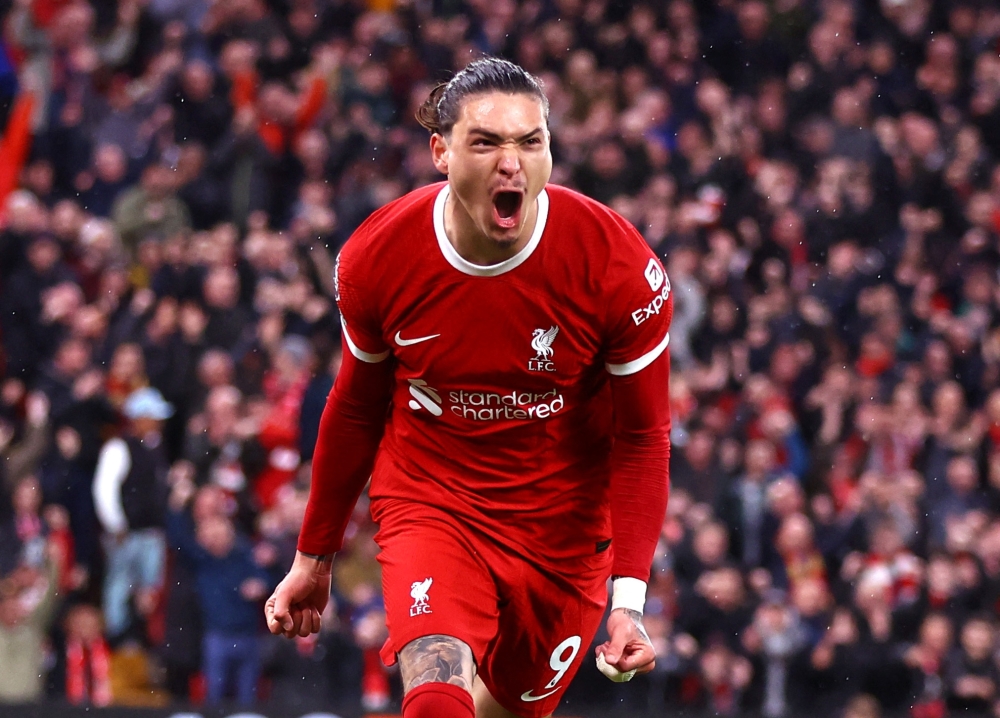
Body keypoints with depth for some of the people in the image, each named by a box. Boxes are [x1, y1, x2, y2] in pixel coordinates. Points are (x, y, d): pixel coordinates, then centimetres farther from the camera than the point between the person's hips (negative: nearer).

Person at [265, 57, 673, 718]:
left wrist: (629, 598, -18)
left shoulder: (620, 267, -18)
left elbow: (643, 437, -9)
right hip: (429, 505, -1)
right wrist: (314, 556, 14)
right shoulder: (376, 258, -13)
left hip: (563, 524, 1)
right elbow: (356, 409, 5)